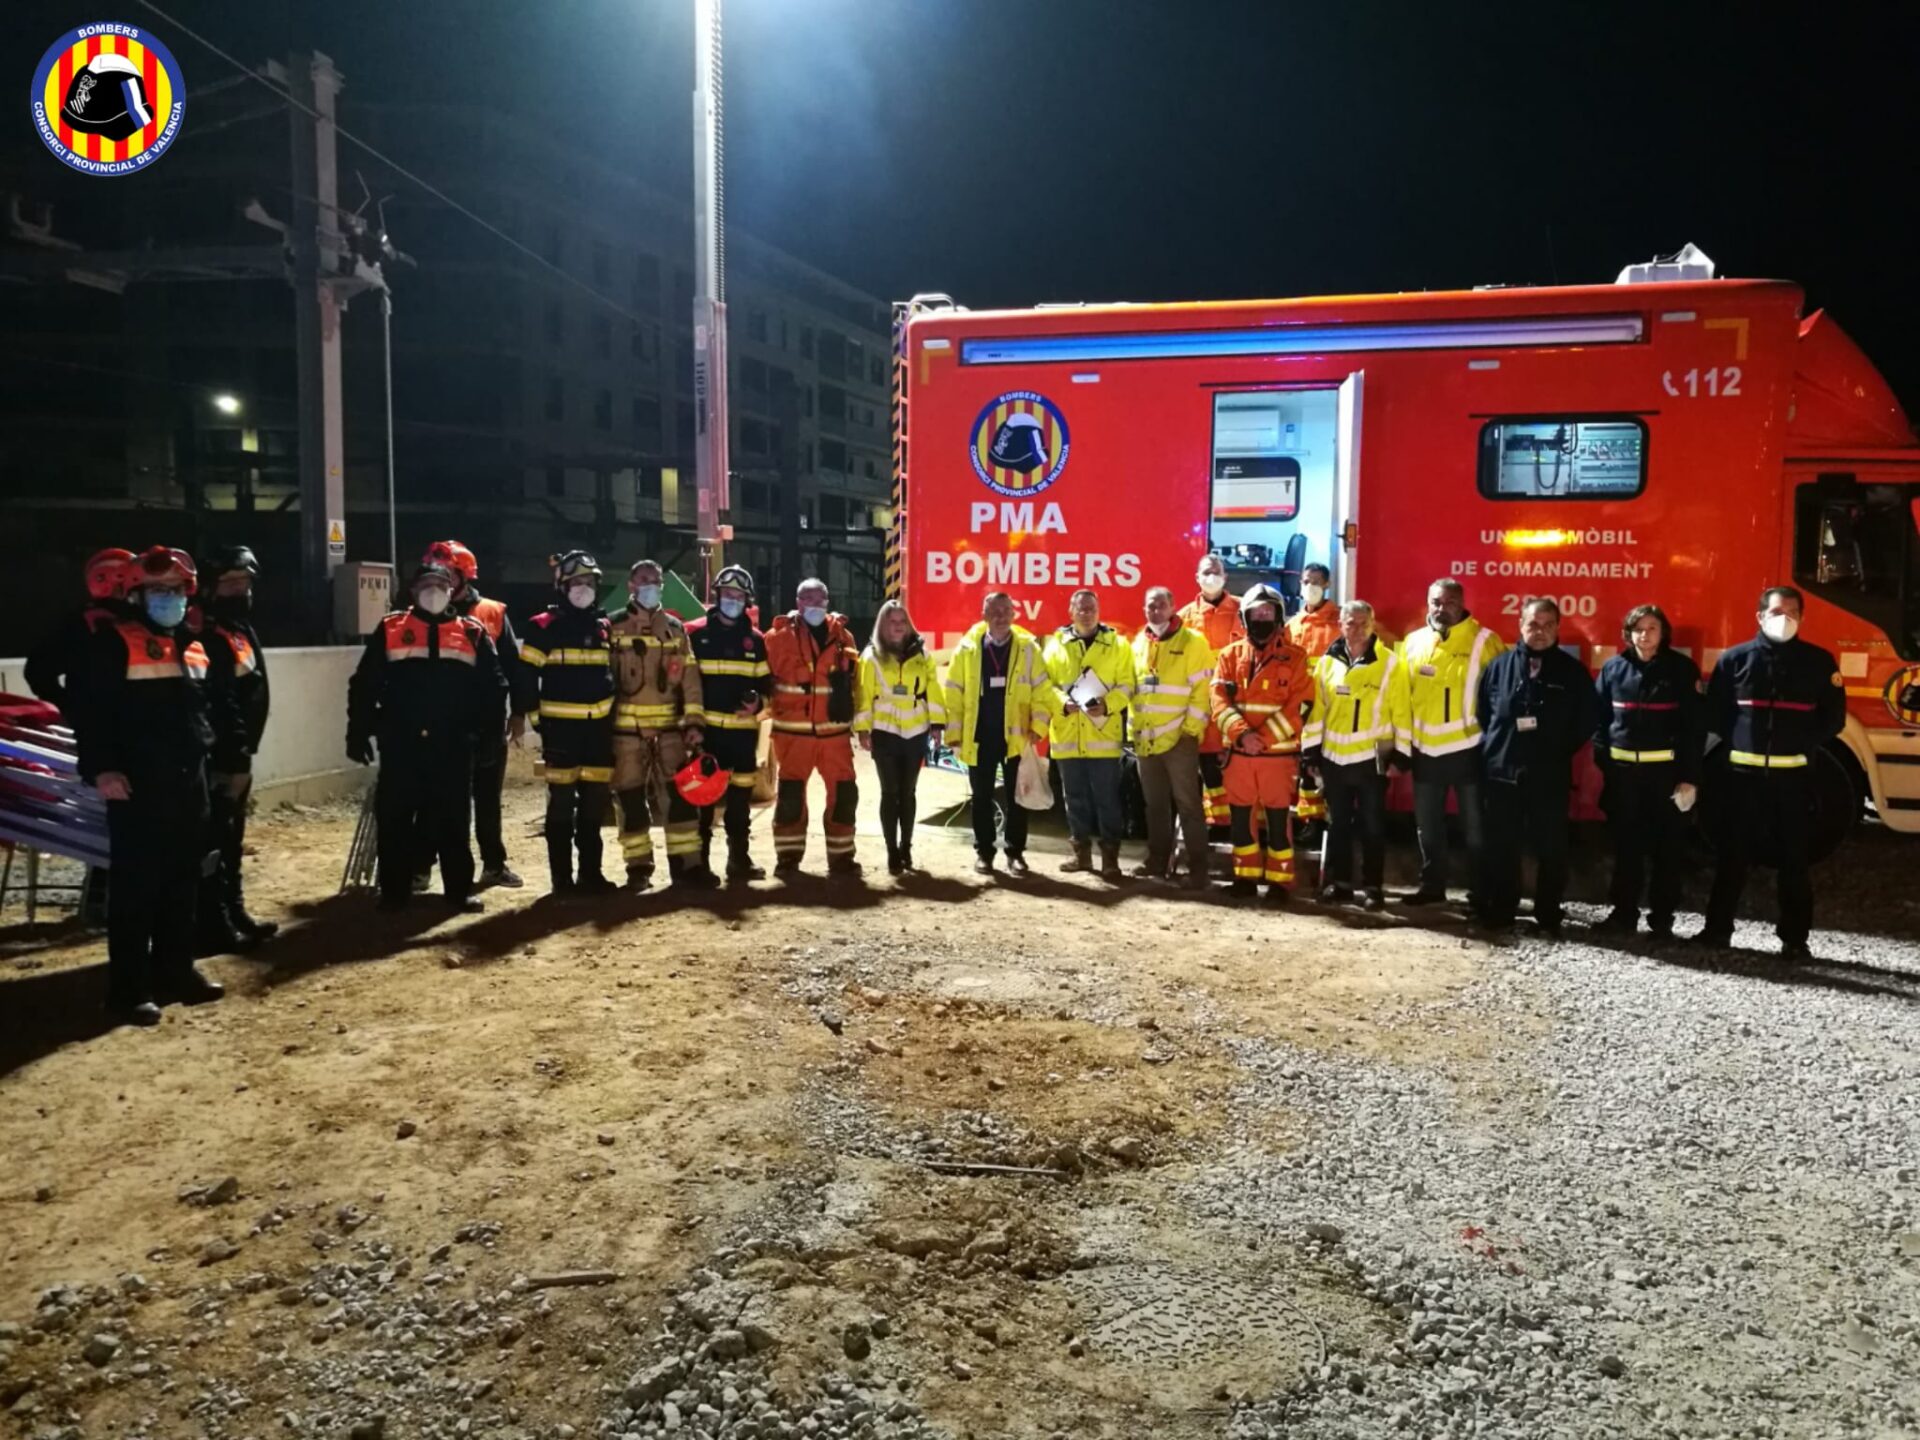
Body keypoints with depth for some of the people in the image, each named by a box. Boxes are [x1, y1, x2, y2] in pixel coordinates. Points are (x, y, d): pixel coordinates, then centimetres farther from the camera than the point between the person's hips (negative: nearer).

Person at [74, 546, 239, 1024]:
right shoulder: (113, 642, -7)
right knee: (136, 885, -4)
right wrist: (100, 767, -21)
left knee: (184, 881, 13)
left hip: (189, 780, 8)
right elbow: (88, 706, -15)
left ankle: (175, 972, 23)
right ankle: (129, 988, 2)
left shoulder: (192, 645, 16)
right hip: (137, 784, -7)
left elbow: (212, 707, 24)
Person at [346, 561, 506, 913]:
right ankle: (394, 891, 15)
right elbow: (364, 684, 5)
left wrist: (487, 729, 2)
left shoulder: (472, 633, 7)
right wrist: (359, 732, 1)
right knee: (395, 819, 4)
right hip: (401, 744, 0)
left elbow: (493, 686, 10)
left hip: (452, 746, 0)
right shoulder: (390, 629, 5)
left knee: (452, 820, 6)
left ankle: (460, 889, 14)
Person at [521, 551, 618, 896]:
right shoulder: (544, 626, -3)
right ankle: (562, 878, 5)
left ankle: (590, 873, 17)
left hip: (599, 726, 5)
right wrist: (535, 718, -10)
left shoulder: (606, 626, 13)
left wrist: (615, 719, 16)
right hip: (561, 726, -5)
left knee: (596, 801, 8)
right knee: (562, 802, -1)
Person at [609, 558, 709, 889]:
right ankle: (638, 867, 11)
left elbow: (689, 677, 7)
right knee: (632, 799, 3)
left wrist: (693, 721, -2)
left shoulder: (675, 627, 10)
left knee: (680, 794, -2)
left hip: (669, 726, 2)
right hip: (627, 727, -2)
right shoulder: (614, 627, 3)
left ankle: (686, 864, 3)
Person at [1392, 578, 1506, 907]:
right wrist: (1400, 745, 7)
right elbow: (1401, 698, 8)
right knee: (1427, 826, 14)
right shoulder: (1413, 642, 6)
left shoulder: (1484, 641, -7)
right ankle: (1431, 885, 28)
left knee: (1475, 827, 6)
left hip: (1468, 749, -4)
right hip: (1424, 750, 4)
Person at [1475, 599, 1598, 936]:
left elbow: (1585, 722, 4)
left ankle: (1548, 916, 15)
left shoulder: (1573, 671, 2)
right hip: (1502, 773, 1)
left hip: (1551, 776, -1)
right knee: (1500, 846, 7)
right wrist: (1494, 748, 3)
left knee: (1550, 848, 4)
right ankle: (1499, 910, 18)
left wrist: (1559, 751, 1)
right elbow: (1482, 713, 8)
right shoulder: (1499, 665, 4)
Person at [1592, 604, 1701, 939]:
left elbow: (1693, 726, -4)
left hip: (1667, 771, -2)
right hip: (1623, 770, 2)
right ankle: (1624, 913, 17)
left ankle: (1662, 918, 12)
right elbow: (1599, 718, 8)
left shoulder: (1682, 669, -1)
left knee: (1667, 847, 4)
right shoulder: (1613, 668, 6)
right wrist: (1603, 761, -2)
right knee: (1626, 845, 9)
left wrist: (1690, 777, -9)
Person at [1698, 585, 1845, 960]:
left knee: (1793, 859, 5)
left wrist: (1804, 744, -4)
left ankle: (1795, 938, 12)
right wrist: (1740, 740, -2)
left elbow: (1833, 717, 6)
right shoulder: (1735, 659, 3)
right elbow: (1715, 712, 6)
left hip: (1793, 775, 0)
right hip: (1744, 773, 0)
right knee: (1733, 855, 6)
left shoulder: (1819, 661, 4)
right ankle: (1718, 928, 14)